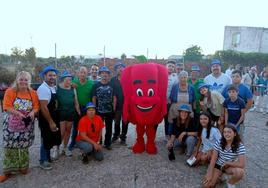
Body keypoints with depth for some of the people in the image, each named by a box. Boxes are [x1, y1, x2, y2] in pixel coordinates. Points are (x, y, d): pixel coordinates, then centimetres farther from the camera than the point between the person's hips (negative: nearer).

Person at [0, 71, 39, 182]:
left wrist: (32, 112, -22)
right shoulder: (10, 91, -6)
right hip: (11, 124, -1)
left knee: (24, 146, 12)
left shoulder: (33, 93, 1)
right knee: (10, 146, 3)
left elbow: (36, 107, -1)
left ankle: (23, 167, 30)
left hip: (27, 124, 2)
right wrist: (18, 113, -28)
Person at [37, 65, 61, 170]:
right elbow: (43, 107, -22)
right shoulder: (43, 88, -19)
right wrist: (51, 122, -21)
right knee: (46, 140, 5)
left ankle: (48, 157, 37)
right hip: (46, 120, -8)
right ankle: (43, 161, 23)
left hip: (54, 118, 8)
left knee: (52, 138, 18)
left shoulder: (54, 87, 6)